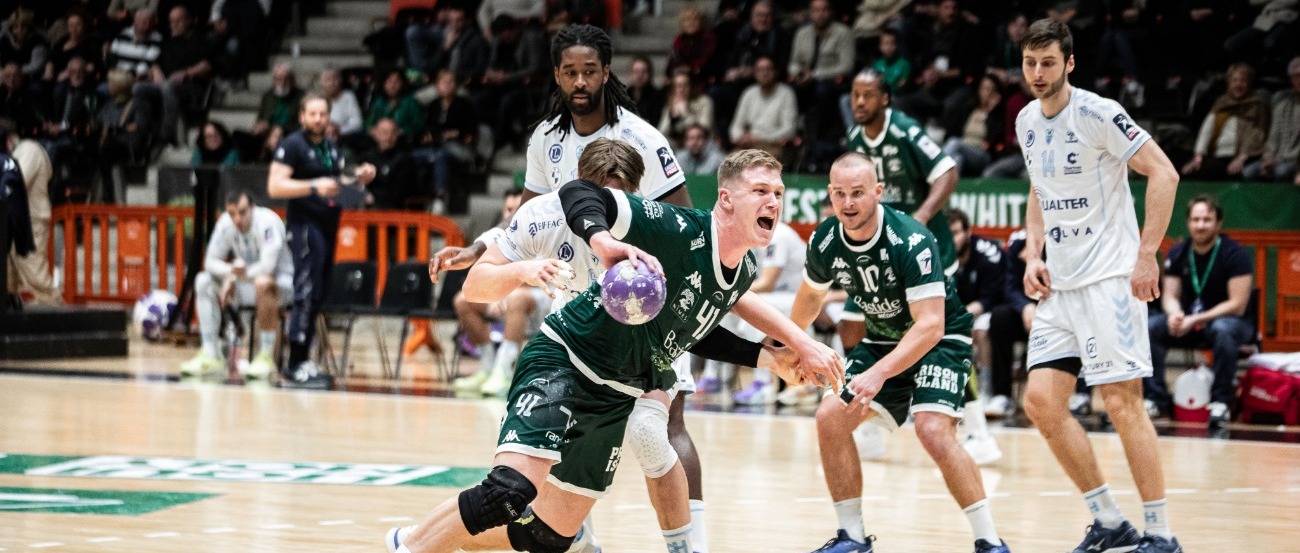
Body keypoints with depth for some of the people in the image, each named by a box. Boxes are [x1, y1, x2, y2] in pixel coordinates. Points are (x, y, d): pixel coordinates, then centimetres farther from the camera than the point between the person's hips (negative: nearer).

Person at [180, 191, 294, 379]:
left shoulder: (267, 222, -25)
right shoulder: (225, 223, -7)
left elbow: (267, 266, -34)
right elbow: (210, 261, -2)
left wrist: (235, 276, -21)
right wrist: (231, 271, -23)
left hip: (281, 281, -7)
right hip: (246, 282, 7)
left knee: (263, 282, -39)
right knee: (203, 281, -9)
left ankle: (266, 356, -28)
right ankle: (210, 355, -9)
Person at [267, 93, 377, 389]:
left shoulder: (332, 147, 17)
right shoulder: (292, 145, -6)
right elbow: (275, 186, -15)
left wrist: (360, 178, 9)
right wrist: (314, 187, -25)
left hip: (328, 224, 8)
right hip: (304, 223, -8)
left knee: (317, 296, 8)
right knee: (307, 294, -13)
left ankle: (301, 362, 14)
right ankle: (295, 367, -13)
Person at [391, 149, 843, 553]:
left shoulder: (743, 271, 3)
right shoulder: (681, 230, -21)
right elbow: (578, 193, -26)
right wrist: (604, 242, -46)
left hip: (615, 396, 8)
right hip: (562, 362, -8)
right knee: (512, 491, -29)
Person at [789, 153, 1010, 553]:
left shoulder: (910, 241, -30)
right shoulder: (825, 242, -11)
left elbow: (930, 325, -34)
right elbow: (810, 295, 13)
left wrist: (878, 374, -44)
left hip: (941, 340, -7)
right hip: (883, 339, 7)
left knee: (933, 429, -27)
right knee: (831, 418, -7)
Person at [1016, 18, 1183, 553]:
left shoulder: (1097, 113, -13)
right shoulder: (1027, 121, 10)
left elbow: (1163, 174, -15)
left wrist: (1147, 255, -19)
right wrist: (1033, 255, 9)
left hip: (1109, 277, -8)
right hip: (1059, 284, 8)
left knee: (1122, 402, -10)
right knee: (1041, 400, 0)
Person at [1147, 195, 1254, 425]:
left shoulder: (1235, 254, -14)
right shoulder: (1178, 253, 1)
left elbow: (1237, 305, -17)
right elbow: (1170, 296, 3)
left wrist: (1197, 320, -25)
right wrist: (1175, 314, -22)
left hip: (1228, 319, -5)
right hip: (1189, 321, 5)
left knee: (1223, 330, -40)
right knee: (1149, 326, -21)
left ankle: (1220, 401, -29)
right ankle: (1157, 398, -15)